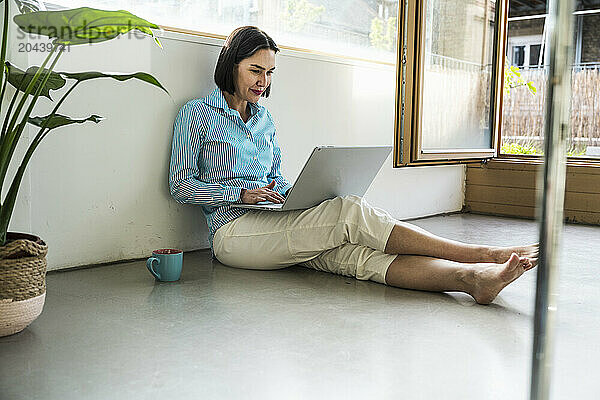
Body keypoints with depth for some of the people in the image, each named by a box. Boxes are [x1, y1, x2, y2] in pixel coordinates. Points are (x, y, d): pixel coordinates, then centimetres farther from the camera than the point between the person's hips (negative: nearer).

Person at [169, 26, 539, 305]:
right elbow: (181, 185, -1)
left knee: (356, 252, -27)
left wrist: (290, 192, 2)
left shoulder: (264, 118, 22)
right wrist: (242, 193, -14)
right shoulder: (197, 113, 5)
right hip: (233, 230, -6)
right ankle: (484, 254, -30)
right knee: (350, 212, -28)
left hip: (273, 225, 6)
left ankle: (474, 277, -48)